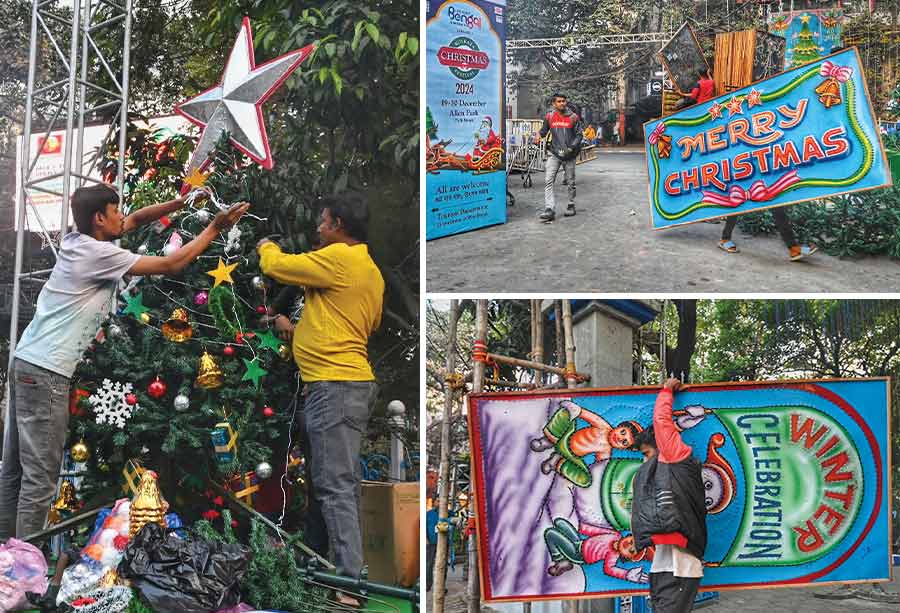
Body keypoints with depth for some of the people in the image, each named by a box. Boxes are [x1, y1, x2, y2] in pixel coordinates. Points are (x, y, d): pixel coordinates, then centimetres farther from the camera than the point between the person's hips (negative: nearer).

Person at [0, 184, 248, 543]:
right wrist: (214, 229, -2)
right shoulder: (98, 254, -14)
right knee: (40, 476, -7)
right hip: (46, 372, -10)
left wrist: (180, 203, 16)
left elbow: (135, 220, 24)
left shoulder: (77, 240, 12)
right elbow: (172, 265, -10)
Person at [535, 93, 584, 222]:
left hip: (569, 154, -1)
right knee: (548, 181, -12)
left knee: (570, 182, 10)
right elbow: (544, 130, 18)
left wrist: (571, 148, -14)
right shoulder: (549, 117, 4)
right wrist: (538, 135, -5)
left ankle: (571, 206, 28)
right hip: (554, 153, 1)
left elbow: (579, 135, -1)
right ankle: (549, 210, -17)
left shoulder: (573, 117, -2)